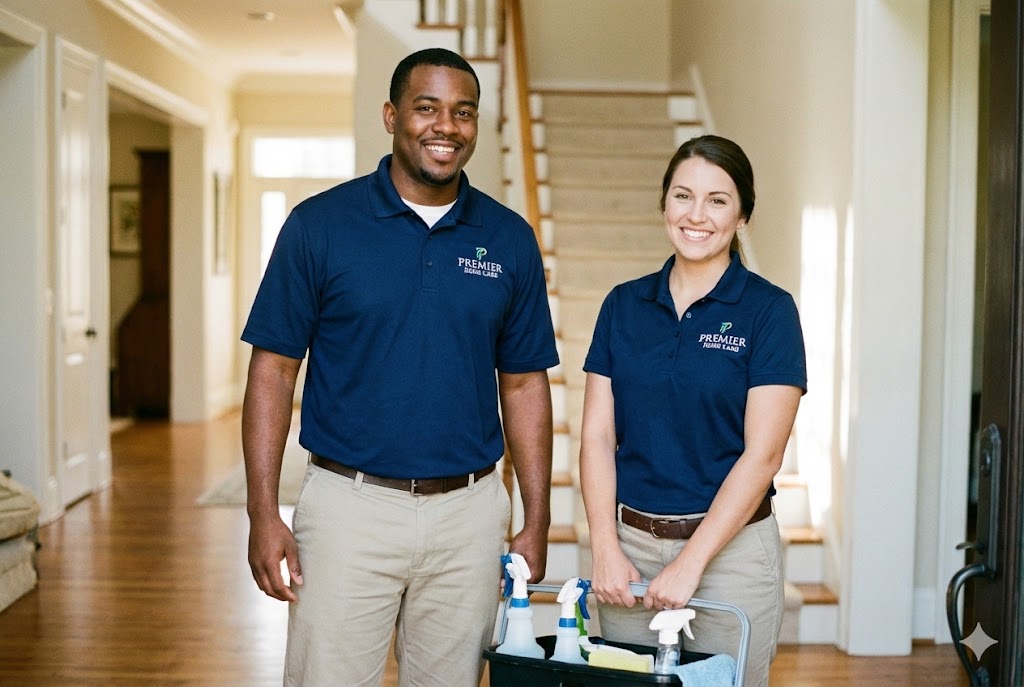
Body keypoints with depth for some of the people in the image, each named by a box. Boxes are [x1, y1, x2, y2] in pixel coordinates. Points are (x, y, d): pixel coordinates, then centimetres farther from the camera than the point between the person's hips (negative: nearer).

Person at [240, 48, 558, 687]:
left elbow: (524, 384, 8)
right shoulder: (320, 224, -3)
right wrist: (264, 514, -8)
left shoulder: (509, 238, 4)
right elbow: (273, 370, -2)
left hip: (469, 512, 3)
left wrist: (538, 521, 4)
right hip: (349, 506, -2)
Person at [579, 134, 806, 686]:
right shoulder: (624, 305, 4)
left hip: (730, 544, -3)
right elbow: (597, 435, 2)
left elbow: (762, 454, -12)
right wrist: (605, 551, -8)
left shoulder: (768, 310, -7)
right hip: (630, 542, 3)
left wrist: (690, 562, -16)